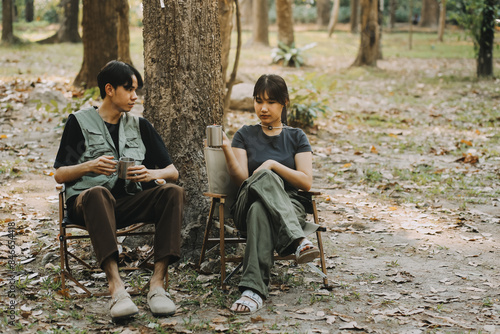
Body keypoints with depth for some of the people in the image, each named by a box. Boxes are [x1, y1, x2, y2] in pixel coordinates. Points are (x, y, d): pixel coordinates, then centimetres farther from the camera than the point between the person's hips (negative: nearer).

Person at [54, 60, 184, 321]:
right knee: (98, 193, -40)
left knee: (173, 192, -26)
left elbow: (172, 171, 16)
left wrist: (152, 174, -7)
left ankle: (157, 283, -37)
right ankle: (115, 285, -52)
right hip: (87, 200, -3)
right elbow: (60, 175, 7)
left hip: (132, 201, 3)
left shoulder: (140, 126, 22)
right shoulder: (80, 121, 12)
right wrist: (90, 166, -13)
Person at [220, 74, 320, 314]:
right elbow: (240, 179, 3)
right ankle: (298, 241, -58)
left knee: (260, 211, -40)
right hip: (247, 204, -1)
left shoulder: (296, 137, 19)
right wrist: (226, 150, -14)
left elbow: (306, 182, 5)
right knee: (264, 178, -39)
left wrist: (274, 164, -8)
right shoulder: (245, 135, 19)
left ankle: (254, 290, -60)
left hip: (290, 206, 1)